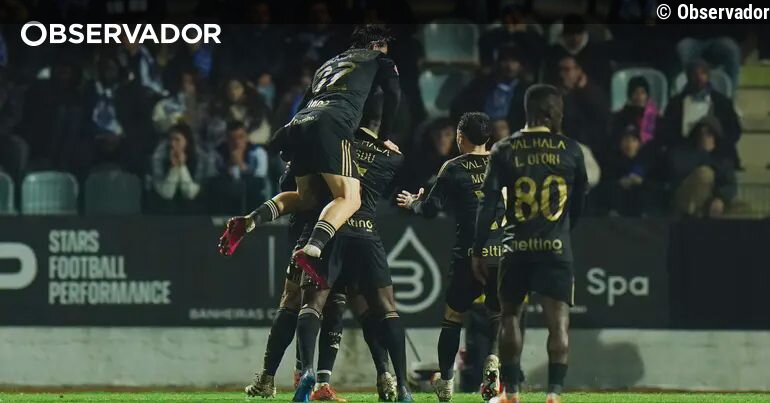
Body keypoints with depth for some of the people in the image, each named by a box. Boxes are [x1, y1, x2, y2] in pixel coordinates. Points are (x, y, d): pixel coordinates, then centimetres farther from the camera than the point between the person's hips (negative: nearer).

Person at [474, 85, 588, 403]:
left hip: (516, 248, 1)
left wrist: (478, 251, 3)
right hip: (557, 247, -1)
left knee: (510, 316, 15)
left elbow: (488, 205, -2)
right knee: (558, 322, -2)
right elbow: (579, 204, 14)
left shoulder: (504, 151, 2)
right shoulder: (569, 150, 3)